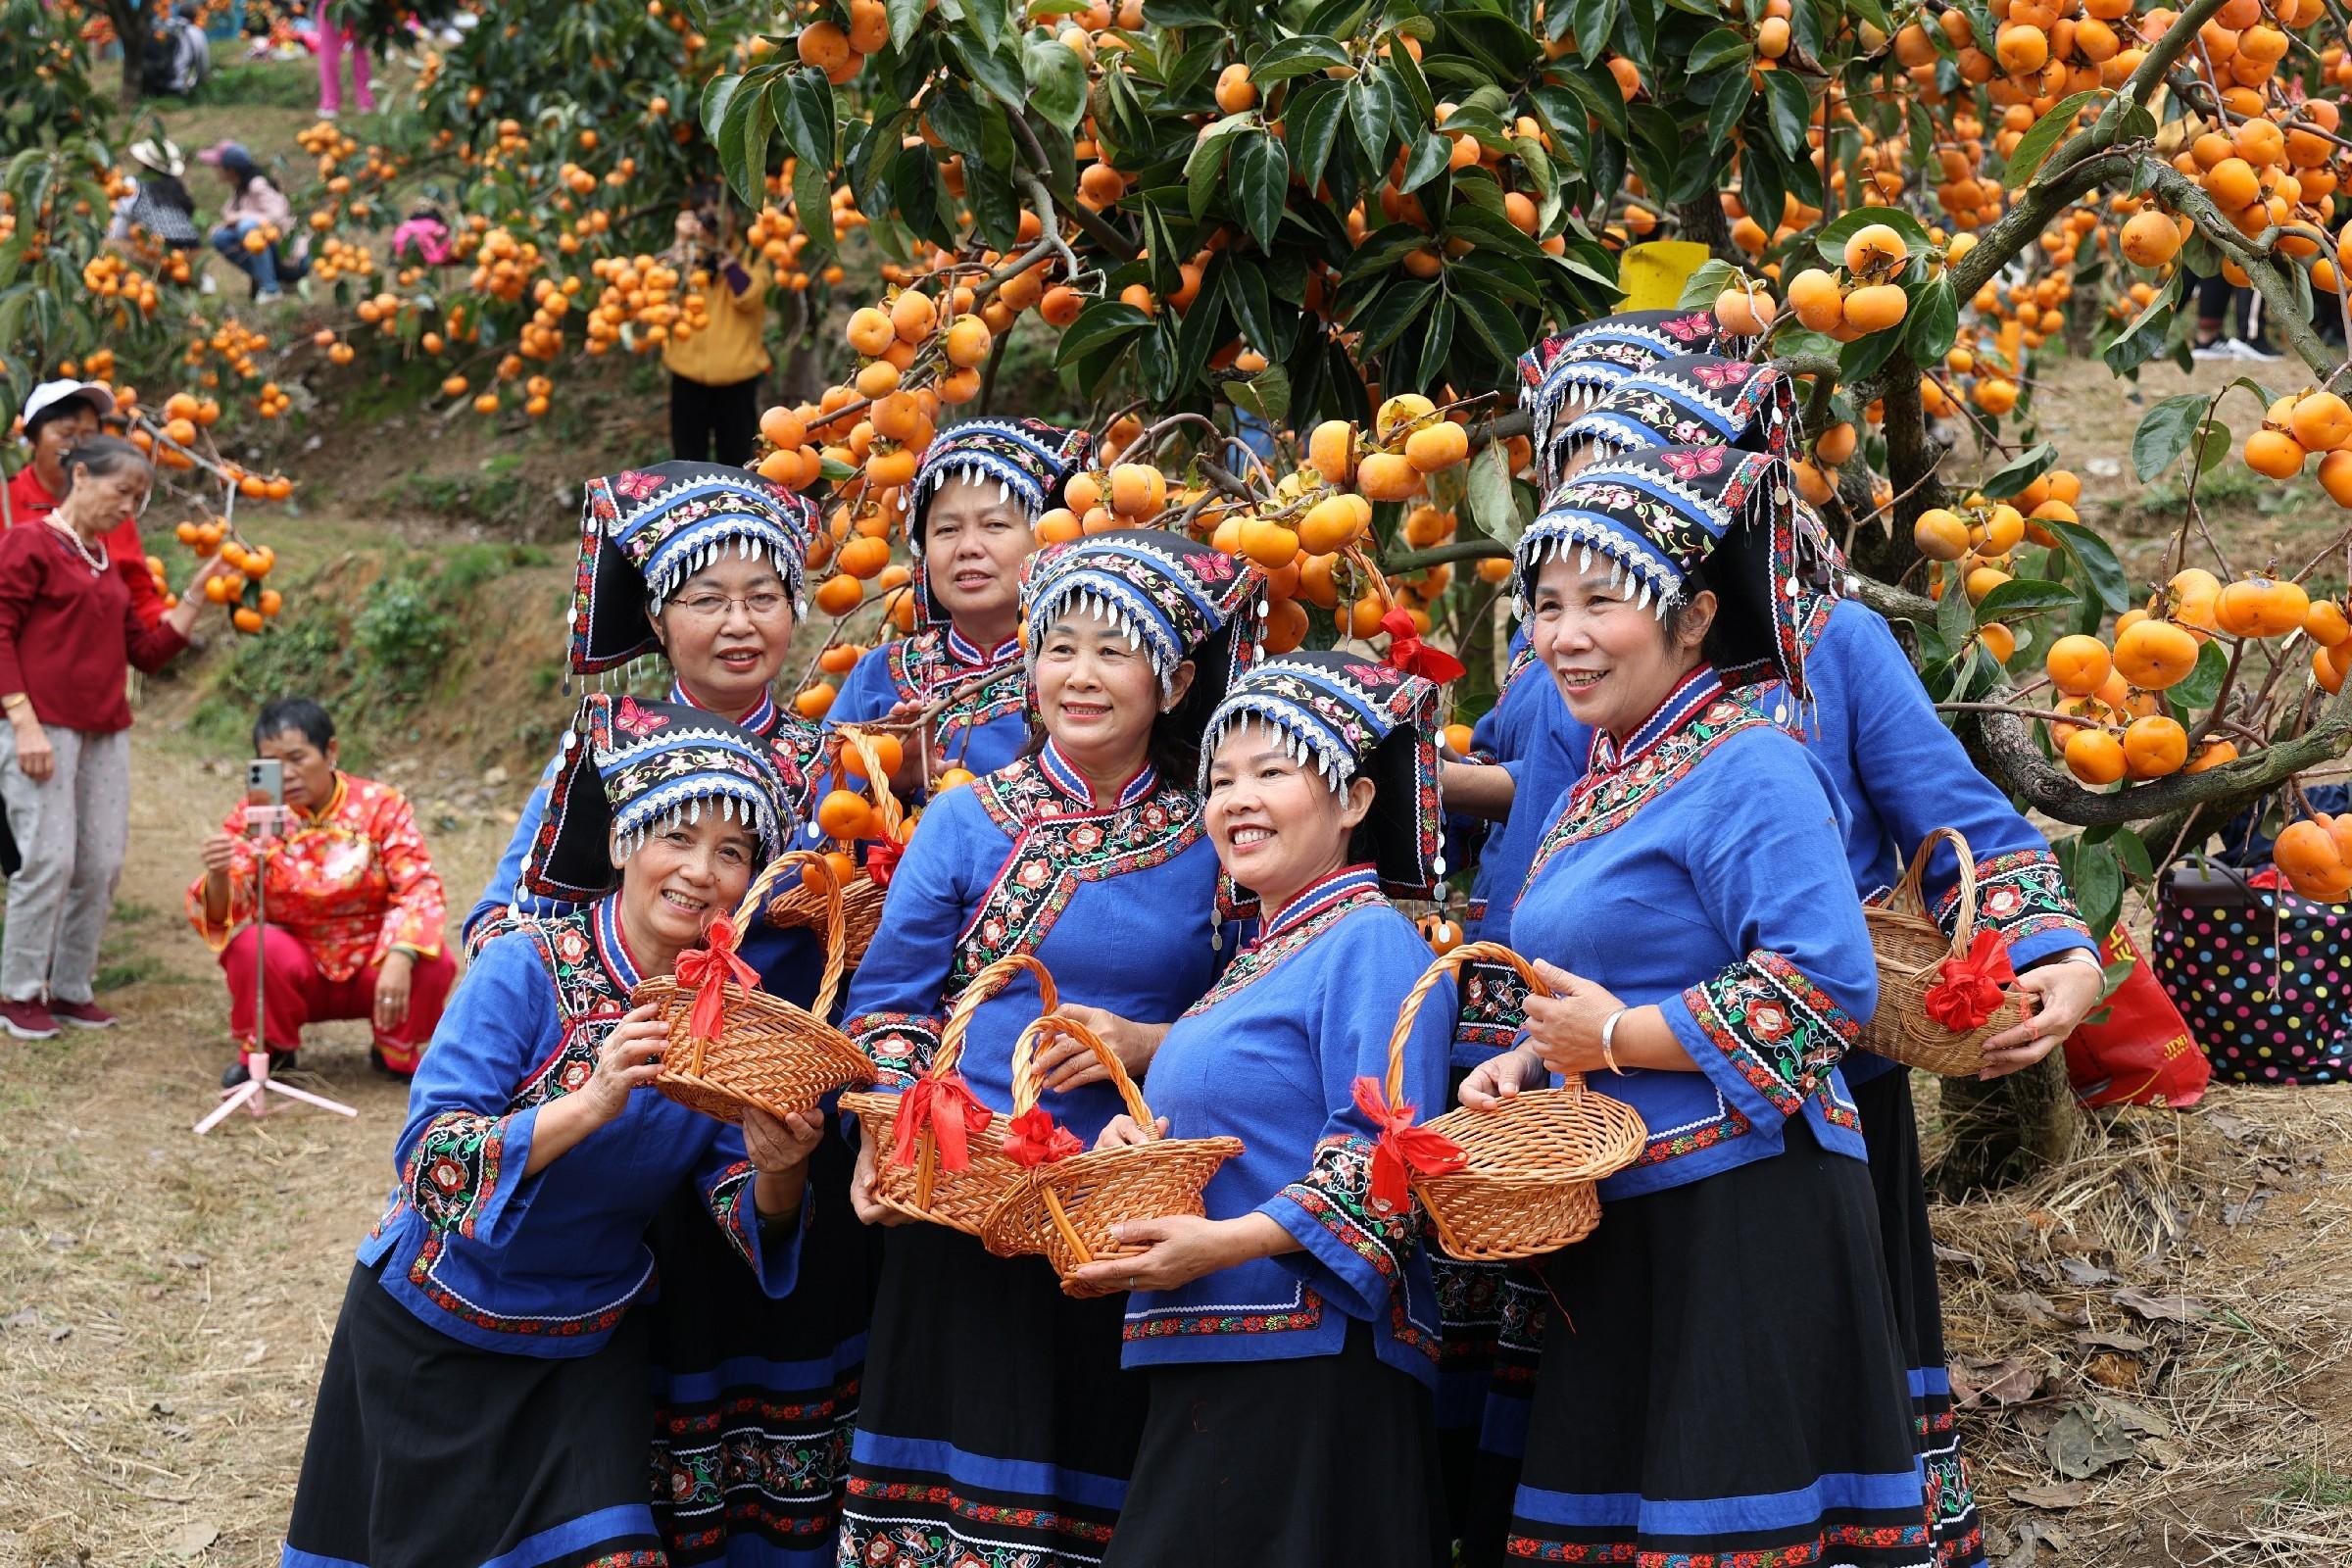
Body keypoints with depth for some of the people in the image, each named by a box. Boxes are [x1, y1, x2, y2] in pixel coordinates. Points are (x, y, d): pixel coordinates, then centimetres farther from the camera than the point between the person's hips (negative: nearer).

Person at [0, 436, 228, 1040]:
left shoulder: (108, 563, 19)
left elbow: (148, 651, 18)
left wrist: (197, 594, 10)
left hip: (106, 734, 7)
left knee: (102, 865, 3)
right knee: (49, 860, -9)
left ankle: (70, 989, 13)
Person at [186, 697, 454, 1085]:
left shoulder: (381, 805, -9)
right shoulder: (251, 818, -8)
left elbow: (419, 889, -18)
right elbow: (220, 916, -15)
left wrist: (400, 958, -37)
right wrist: (219, 877, -40)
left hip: (371, 965, 0)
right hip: (296, 967, 0)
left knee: (433, 965, -29)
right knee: (251, 946, -31)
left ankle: (395, 1053, 3)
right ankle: (270, 1052, -2)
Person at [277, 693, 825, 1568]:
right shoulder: (529, 972, -21)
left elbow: (747, 1224, -9)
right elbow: (427, 1161, -29)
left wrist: (777, 1176, -32)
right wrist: (592, 1104, -42)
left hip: (588, 1351, 3)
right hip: (433, 1330, -2)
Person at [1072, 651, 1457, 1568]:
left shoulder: (1372, 941, -7)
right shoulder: (1260, 958, 21)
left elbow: (1384, 1158, -17)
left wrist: (1228, 1242, -24)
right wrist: (1135, 1145, 7)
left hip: (1313, 1362, -9)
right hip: (1205, 1358, 9)